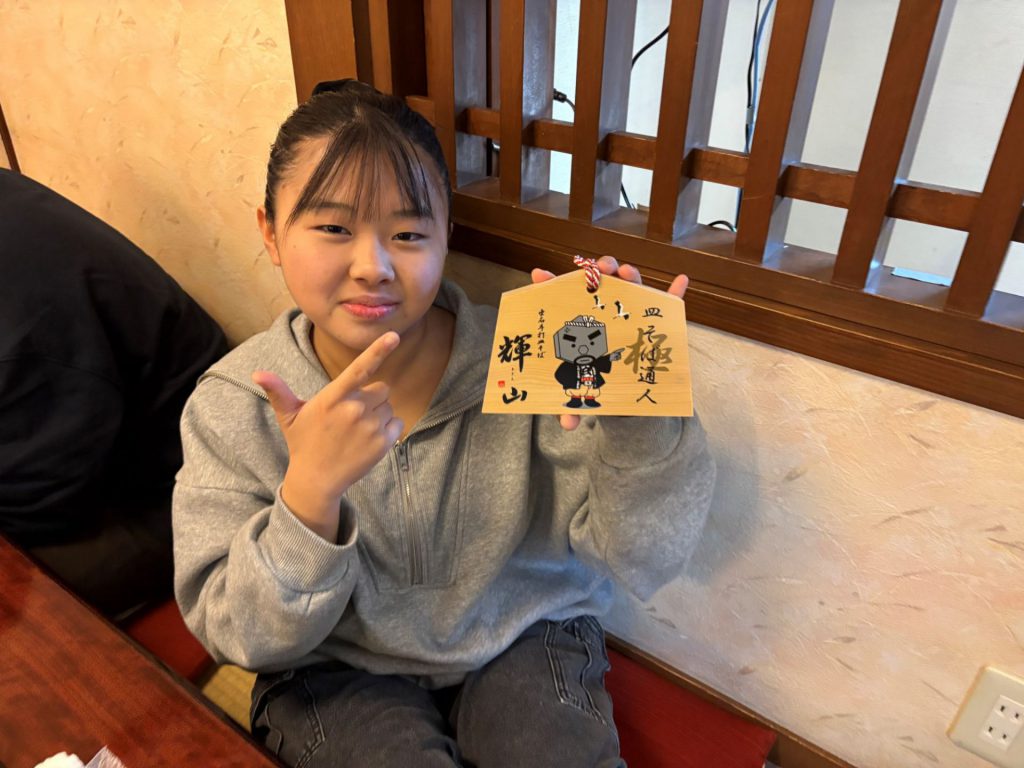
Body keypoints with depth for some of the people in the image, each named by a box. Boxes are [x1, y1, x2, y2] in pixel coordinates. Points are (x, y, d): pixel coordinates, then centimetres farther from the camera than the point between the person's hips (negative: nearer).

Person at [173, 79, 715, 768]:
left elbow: (641, 561, -19)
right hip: (337, 668, 0)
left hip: (524, 638, 1)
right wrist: (310, 488, -33)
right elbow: (241, 636, -15)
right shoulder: (233, 406, -14)